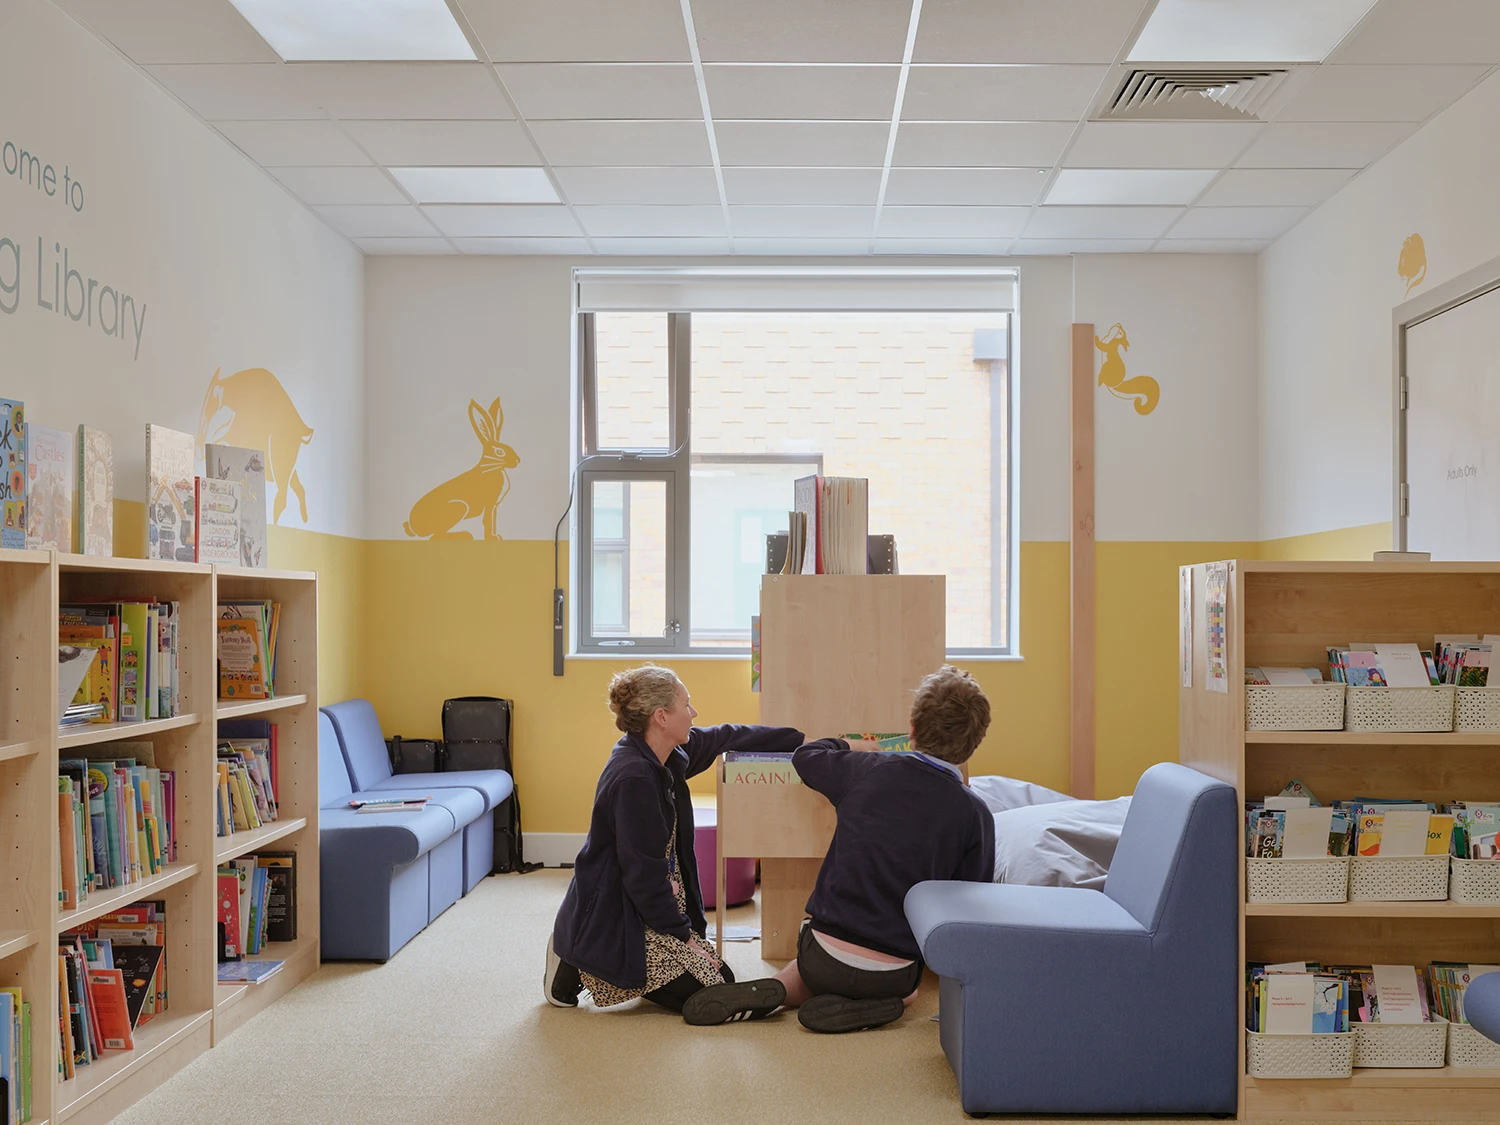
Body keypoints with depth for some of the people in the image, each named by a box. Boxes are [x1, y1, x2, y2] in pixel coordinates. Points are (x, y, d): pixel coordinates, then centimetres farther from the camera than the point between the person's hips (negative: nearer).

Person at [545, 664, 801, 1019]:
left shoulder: (667, 757, 2)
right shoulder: (633, 778, -26)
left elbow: (726, 737, 18)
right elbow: (643, 874, -23)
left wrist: (801, 740, 23)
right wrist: (683, 934, -12)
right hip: (612, 920, -10)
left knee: (726, 981, 9)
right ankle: (580, 967, 1)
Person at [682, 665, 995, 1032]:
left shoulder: (868, 770, -7)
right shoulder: (975, 815, -10)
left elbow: (805, 756, 14)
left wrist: (852, 748, 32)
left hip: (824, 955, 1)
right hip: (895, 971, -1)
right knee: (904, 989, 33)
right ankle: (862, 1006, 0)